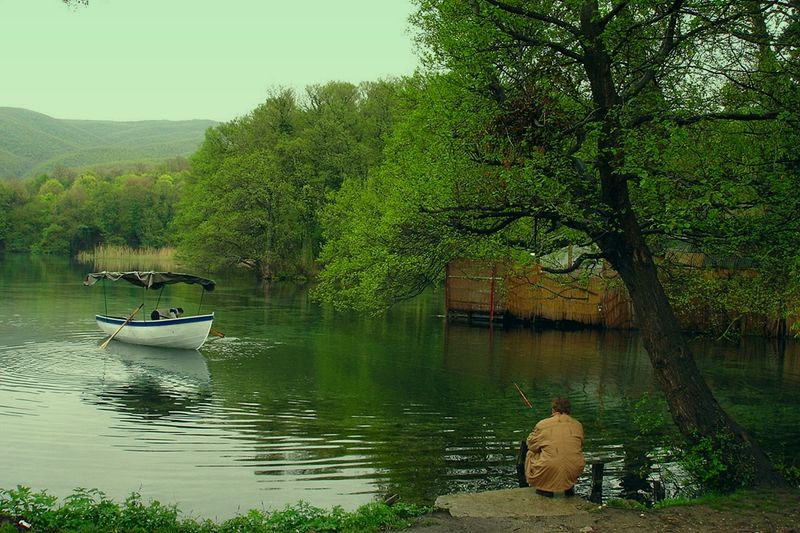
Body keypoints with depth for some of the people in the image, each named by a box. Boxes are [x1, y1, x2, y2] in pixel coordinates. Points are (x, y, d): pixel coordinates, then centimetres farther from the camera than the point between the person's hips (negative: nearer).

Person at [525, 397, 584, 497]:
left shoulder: (542, 425, -2)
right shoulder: (577, 425, 7)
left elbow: (531, 444, 11)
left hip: (549, 472, -3)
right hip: (573, 473, 4)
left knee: (531, 454, 25)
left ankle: (545, 488, 17)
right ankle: (569, 487, 24)